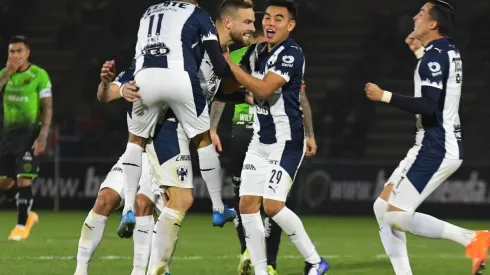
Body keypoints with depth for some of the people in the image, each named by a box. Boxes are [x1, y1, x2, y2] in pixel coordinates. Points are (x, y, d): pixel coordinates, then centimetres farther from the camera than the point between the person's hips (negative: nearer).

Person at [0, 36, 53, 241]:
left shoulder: (39, 75, -6)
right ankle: (27, 214, 26)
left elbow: (47, 108, -8)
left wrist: (43, 136, -17)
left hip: (30, 132, -6)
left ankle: (22, 225, -1)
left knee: (24, 179, -11)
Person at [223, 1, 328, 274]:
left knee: (273, 205, -16)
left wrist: (228, 62, -22)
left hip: (287, 140, -8)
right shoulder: (256, 51, 8)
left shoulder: (292, 54, -16)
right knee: (248, 205, 0)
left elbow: (264, 89, -25)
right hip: (261, 139, 8)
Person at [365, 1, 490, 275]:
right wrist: (420, 52, 27)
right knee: (384, 207, 10)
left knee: (395, 214, -12)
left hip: (435, 150, -10)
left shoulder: (434, 57, -15)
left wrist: (385, 96, -20)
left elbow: (428, 105, -25)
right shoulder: (450, 52, 14)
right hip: (445, 147, 10)